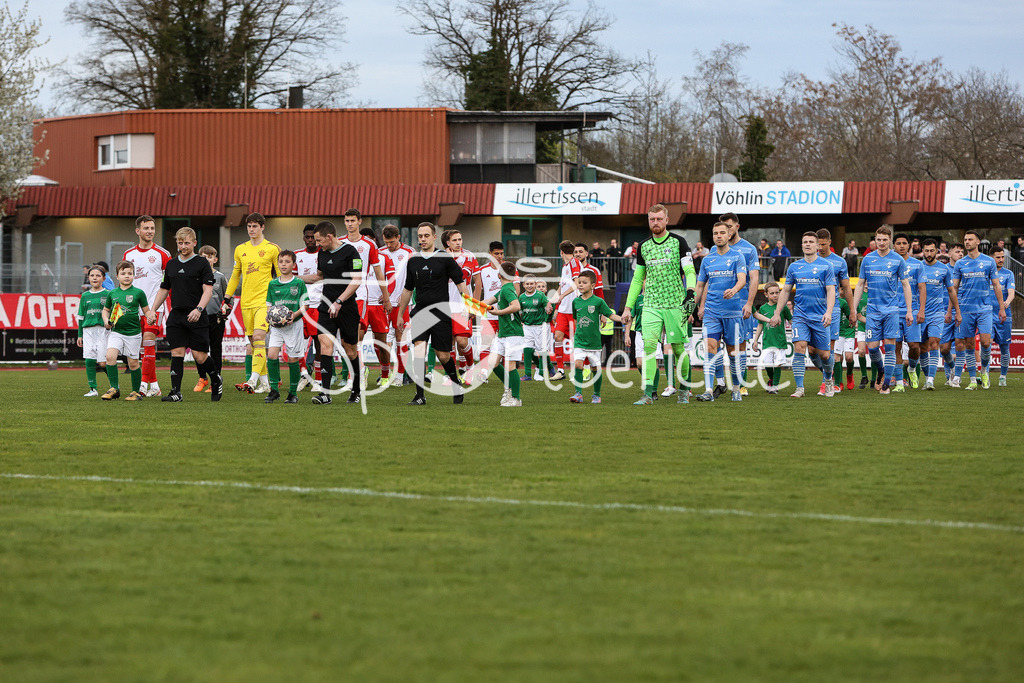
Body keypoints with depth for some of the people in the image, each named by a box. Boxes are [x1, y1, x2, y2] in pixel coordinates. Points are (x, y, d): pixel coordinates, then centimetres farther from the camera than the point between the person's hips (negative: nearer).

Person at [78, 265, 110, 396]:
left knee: (103, 363, -8)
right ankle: (93, 389, 2)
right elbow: (81, 316, 17)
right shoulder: (85, 296, 13)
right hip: (88, 330, 3)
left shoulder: (108, 294, 3)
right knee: (89, 360, -5)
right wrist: (80, 335, 15)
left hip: (103, 330, -3)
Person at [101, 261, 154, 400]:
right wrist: (106, 321, 1)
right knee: (110, 356, -17)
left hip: (133, 333, -2)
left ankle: (136, 392, 18)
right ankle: (114, 388, -8)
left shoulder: (138, 293, -1)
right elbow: (106, 310, 19)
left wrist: (150, 317, -17)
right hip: (116, 331, 2)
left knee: (133, 363, 3)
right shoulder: (112, 293, 7)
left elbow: (146, 311, 5)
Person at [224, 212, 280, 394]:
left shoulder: (272, 249, 1)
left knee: (258, 337, -19)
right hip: (246, 302, 5)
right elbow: (235, 275, 22)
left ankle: (252, 381, -26)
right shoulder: (240, 249, 13)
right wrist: (227, 297, 17)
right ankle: (264, 382, 13)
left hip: (265, 300, -5)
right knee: (252, 342, 6)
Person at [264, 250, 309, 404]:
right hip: (276, 326, 2)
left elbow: (304, 305, 1)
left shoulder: (299, 283, 0)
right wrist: (270, 314, -5)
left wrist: (295, 315, -16)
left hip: (294, 325, -2)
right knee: (271, 355, -13)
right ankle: (274, 390, -3)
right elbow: (269, 304, 15)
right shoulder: (272, 284, 8)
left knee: (293, 359, 0)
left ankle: (293, 393, 11)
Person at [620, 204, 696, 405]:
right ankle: (648, 394, -17)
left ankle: (684, 391, 17)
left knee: (678, 347, 0)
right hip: (651, 304, 3)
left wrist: (690, 293, -21)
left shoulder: (678, 242, 0)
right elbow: (637, 279, 18)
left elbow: (689, 271, -4)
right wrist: (628, 308, 14)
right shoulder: (643, 247, 11)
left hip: (675, 304, -3)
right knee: (648, 344, -14)